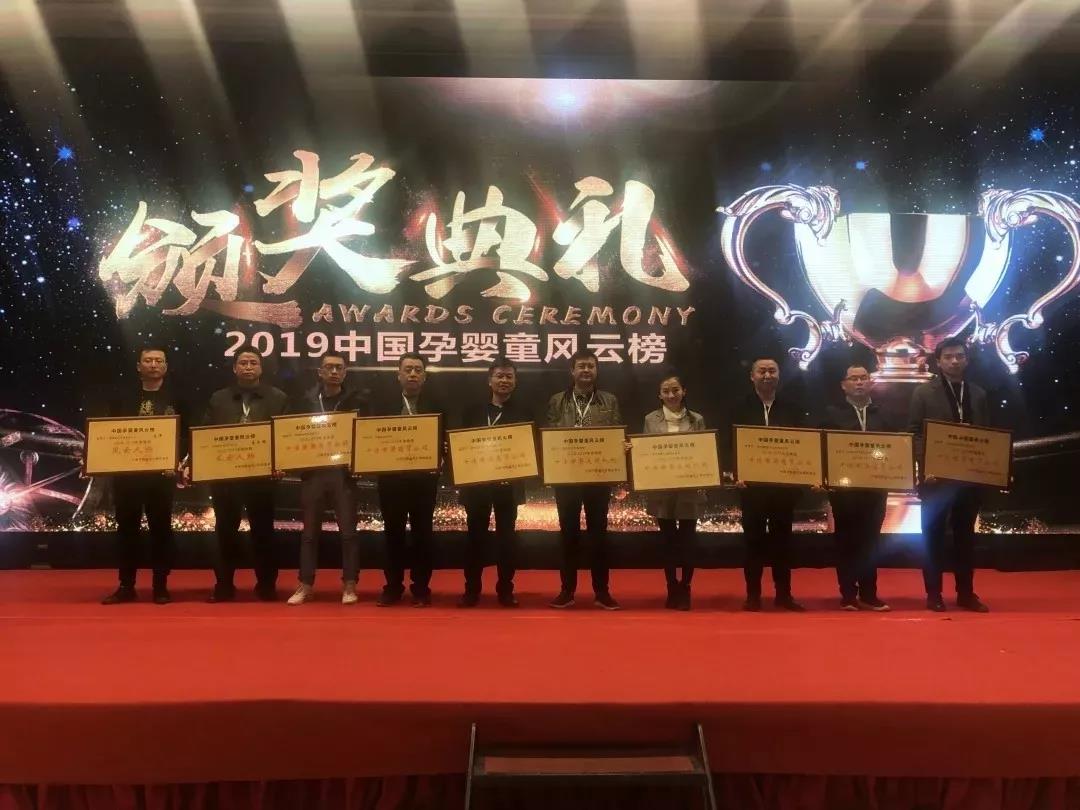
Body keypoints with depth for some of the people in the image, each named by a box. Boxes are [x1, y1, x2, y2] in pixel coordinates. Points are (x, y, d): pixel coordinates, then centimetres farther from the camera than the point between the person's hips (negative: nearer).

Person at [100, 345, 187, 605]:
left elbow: (185, 434, 1)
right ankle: (126, 586, 15)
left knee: (161, 528, 3)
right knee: (127, 528, 6)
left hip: (163, 473, -1)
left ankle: (161, 586, 11)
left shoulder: (175, 398, 3)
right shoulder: (122, 395, 7)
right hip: (126, 472, 1)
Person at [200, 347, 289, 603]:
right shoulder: (218, 399, 9)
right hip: (224, 475, 2)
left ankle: (267, 585, 16)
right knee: (225, 530, 8)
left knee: (263, 530, 6)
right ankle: (224, 585, 18)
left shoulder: (278, 398, 4)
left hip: (262, 475, -2)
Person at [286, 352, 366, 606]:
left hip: (344, 472, -1)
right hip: (312, 472, 1)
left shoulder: (355, 401, 3)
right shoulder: (305, 400, 7)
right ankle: (305, 585, 17)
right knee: (310, 531, 8)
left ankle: (349, 585, 11)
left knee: (348, 530, 2)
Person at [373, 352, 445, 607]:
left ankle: (421, 589, 12)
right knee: (393, 533, 7)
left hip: (424, 478, -1)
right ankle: (393, 587, 17)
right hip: (392, 478, 1)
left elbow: (443, 440, 2)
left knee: (422, 533, 4)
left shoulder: (435, 407, 5)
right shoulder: (385, 406, 7)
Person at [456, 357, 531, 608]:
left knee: (506, 535, 5)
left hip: (509, 482, 0)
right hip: (477, 481, 1)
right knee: (475, 535, 4)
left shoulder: (523, 412, 5)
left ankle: (505, 590, 13)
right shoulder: (473, 411, 7)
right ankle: (471, 589, 13)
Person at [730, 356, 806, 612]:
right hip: (752, 483, -1)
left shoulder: (791, 409, 7)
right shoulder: (741, 409, 2)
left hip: (784, 483, 2)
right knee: (753, 539, 5)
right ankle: (753, 595, 12)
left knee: (782, 539, 8)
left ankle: (784, 594, 17)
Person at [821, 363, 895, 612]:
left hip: (875, 486, 2)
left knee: (871, 540, 6)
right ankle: (848, 594, 10)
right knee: (846, 540, 3)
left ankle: (868, 594, 13)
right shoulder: (832, 413, 3)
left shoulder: (883, 414, 11)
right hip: (843, 486, -2)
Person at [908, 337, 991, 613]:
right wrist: (926, 466, -16)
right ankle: (933, 593, 10)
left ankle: (966, 593, 19)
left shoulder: (978, 394, 11)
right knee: (934, 535, 3)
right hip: (937, 476, -3)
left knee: (965, 535, 10)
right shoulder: (924, 392, 0)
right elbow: (914, 433, -5)